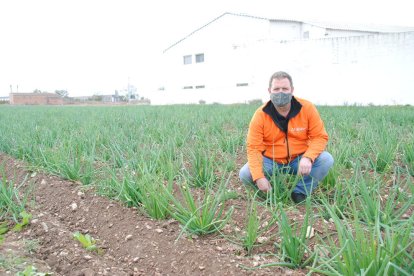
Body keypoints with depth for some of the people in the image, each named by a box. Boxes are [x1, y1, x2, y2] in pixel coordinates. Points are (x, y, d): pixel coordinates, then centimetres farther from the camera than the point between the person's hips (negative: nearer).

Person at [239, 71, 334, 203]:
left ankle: (300, 192, -4)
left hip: (299, 160, 1)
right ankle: (271, 191, 6)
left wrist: (308, 157, -31)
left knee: (326, 159, -24)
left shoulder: (307, 108, -11)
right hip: (271, 161, 0)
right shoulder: (260, 115, -14)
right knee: (245, 174, -24)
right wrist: (258, 177, -29)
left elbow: (320, 137, -9)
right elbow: (254, 148, -15)